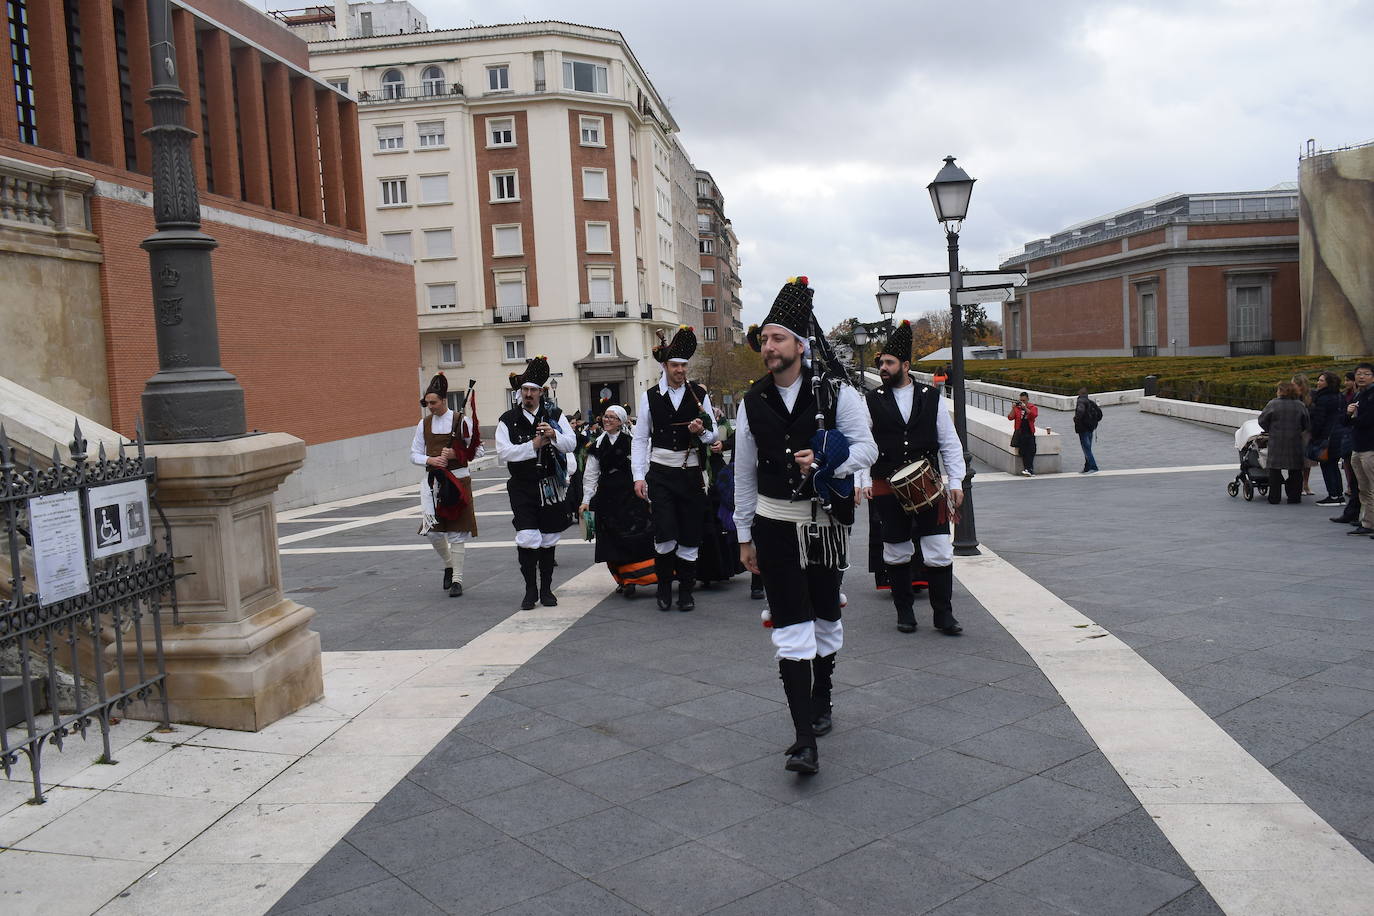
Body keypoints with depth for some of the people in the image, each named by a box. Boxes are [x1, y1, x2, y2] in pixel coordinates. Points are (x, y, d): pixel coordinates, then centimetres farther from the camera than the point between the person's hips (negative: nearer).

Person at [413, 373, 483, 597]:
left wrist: (455, 454, -16)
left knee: (456, 530, 0)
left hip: (458, 479, -3)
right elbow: (414, 454, 10)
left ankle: (457, 579, 7)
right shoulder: (424, 424, 8)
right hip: (433, 480, 3)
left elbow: (478, 450, -1)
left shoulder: (461, 421, -3)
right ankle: (448, 564, 23)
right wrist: (430, 460, -10)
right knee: (431, 528, -4)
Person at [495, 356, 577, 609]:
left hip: (551, 487, 2)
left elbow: (571, 444, -1)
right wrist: (533, 445, -18)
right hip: (522, 488, -2)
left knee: (548, 540, 9)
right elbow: (504, 452, -9)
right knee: (527, 539, -11)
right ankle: (530, 589, 3)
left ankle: (546, 589, 21)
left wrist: (554, 435, -20)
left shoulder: (554, 415, 5)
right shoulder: (508, 420, 2)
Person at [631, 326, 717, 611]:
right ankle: (664, 587, 12)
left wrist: (701, 431, -13)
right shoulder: (650, 397, 3)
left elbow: (713, 435, 10)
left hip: (691, 472, 2)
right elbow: (640, 439, 4)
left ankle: (686, 590, 18)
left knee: (690, 535, 5)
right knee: (665, 536, -9)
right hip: (661, 472, -1)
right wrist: (639, 476, -3)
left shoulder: (699, 394, 5)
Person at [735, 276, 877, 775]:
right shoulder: (753, 403, 1)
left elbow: (866, 448, -3)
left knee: (825, 618, 16)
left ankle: (820, 705, 39)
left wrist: (825, 463, -23)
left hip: (826, 523, 0)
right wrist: (745, 536, 9)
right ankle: (805, 739, -7)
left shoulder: (836, 392, -5)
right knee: (791, 626, -7)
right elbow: (744, 474, 7)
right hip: (774, 524, 0)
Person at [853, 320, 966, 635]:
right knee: (896, 551, 9)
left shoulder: (931, 397, 4)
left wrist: (956, 482, 1)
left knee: (939, 550, -4)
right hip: (887, 488, 0)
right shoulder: (872, 400, 3)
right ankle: (904, 611, 22)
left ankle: (943, 614, 8)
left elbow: (950, 443, 6)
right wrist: (863, 481, -8)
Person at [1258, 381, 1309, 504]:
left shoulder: (1273, 404, -8)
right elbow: (1307, 425, 5)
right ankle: (1294, 496, 14)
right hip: (1295, 442, 2)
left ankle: (1274, 497, 4)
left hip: (1276, 442, -2)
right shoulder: (1300, 406, 1)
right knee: (1295, 471, 11)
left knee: (1275, 469, 4)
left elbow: (1262, 420, -5)